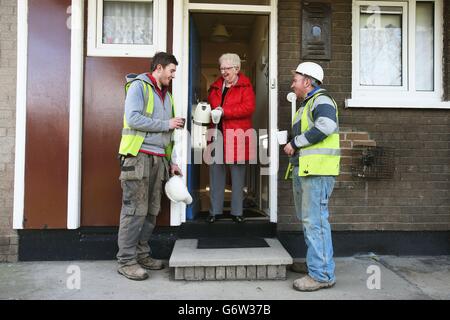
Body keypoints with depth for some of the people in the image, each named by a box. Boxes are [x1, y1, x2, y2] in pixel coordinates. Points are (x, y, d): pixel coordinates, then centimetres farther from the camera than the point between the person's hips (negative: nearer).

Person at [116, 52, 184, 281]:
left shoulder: (165, 94, 22)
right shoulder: (139, 86, -2)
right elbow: (133, 119, -17)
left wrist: (171, 161, 16)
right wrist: (166, 124, -11)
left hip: (158, 158, 8)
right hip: (139, 156, -8)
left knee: (151, 210, 9)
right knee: (135, 210, -6)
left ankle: (141, 254, 20)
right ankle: (126, 260, 3)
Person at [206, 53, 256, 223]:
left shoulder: (245, 86, -2)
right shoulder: (216, 86, 16)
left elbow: (249, 107, -16)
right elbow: (210, 104, 27)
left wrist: (224, 111, -18)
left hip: (237, 136, -5)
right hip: (217, 134, 5)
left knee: (238, 175, 5)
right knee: (216, 173, 8)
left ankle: (237, 211, 16)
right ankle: (214, 211, 19)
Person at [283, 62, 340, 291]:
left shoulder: (321, 100, -6)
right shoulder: (306, 105, 25)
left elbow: (325, 126, -25)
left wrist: (296, 142, -17)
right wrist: (292, 147, 11)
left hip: (318, 169, -11)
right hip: (302, 169, 11)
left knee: (315, 220, -10)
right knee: (308, 218, 17)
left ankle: (322, 274, -4)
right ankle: (315, 263, 29)